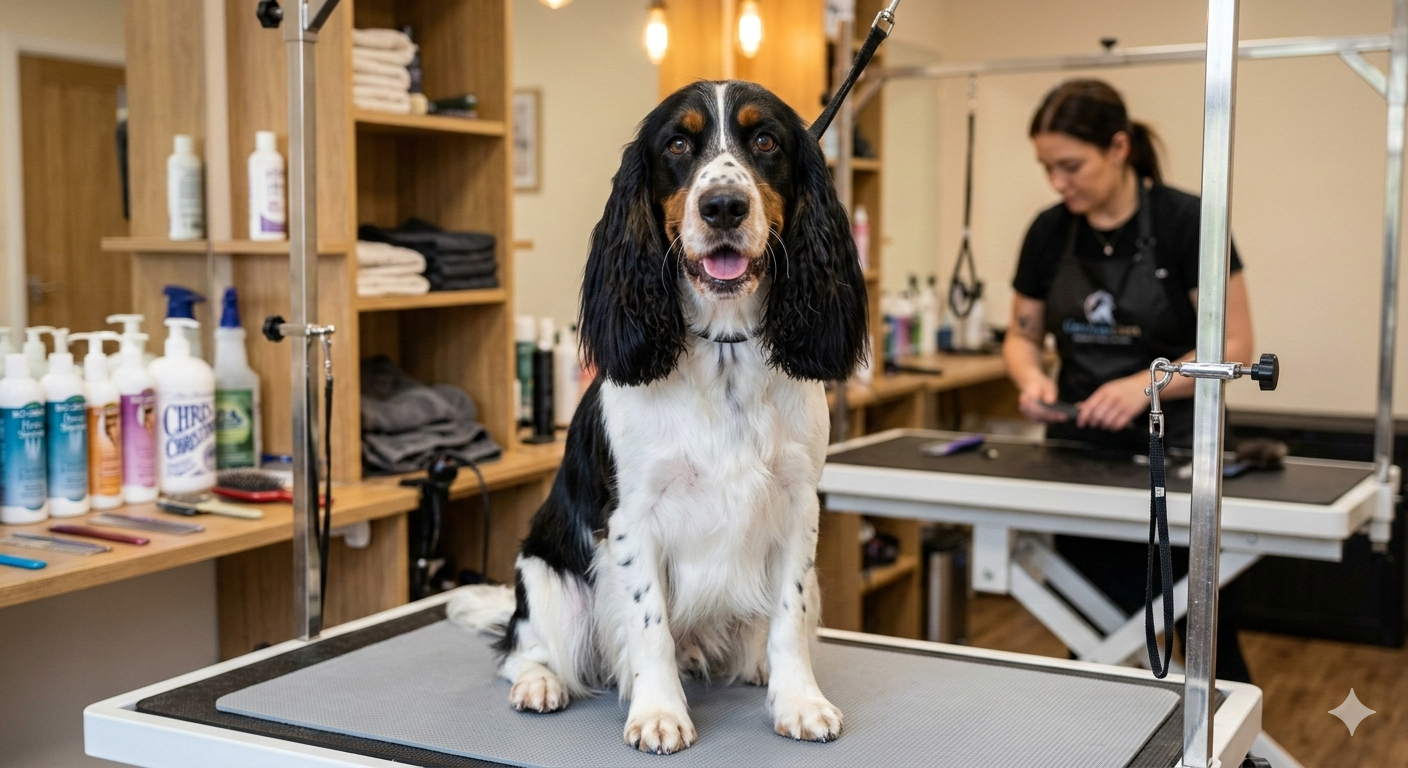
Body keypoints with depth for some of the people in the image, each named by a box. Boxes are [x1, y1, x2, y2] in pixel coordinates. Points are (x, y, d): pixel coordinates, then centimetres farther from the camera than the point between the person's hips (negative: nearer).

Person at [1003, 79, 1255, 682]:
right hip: (1080, 453, 4)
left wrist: (1146, 384, -25)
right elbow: (1022, 337, 11)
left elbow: (1234, 347, -12)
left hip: (1174, 451, -4)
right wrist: (1032, 379, -11)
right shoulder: (1048, 233, 1)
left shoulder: (1186, 222, -13)